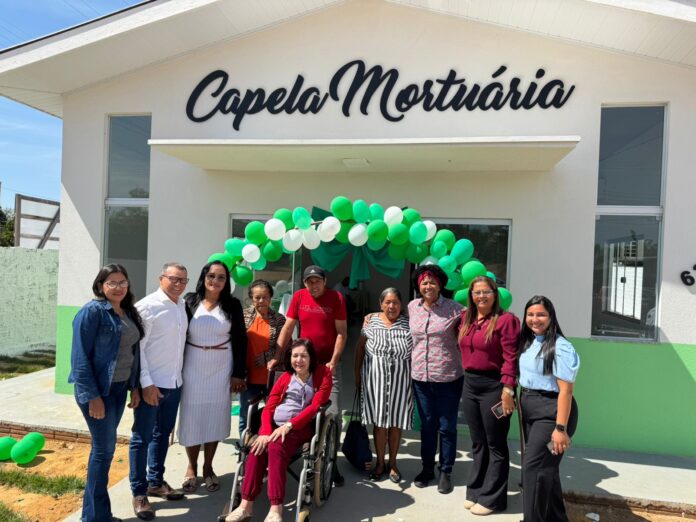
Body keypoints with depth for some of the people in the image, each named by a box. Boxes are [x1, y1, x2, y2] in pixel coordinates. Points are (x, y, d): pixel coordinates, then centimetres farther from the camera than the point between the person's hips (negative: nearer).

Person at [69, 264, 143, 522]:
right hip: (97, 389, -7)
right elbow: (80, 357, -16)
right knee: (105, 447, 0)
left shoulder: (129, 312, 8)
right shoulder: (92, 311, -13)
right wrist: (92, 396, -18)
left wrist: (134, 386, 10)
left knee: (104, 446, 15)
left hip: (119, 387, 7)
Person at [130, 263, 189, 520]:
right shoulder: (147, 306, -13)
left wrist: (178, 374, 11)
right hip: (151, 384, -7)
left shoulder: (182, 305, 7)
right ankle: (139, 493, 19)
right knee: (142, 438, 5)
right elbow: (136, 347, -15)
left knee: (162, 435, 19)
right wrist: (146, 384, -18)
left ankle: (155, 482, 35)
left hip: (174, 382, 7)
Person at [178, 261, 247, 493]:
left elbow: (240, 340, 0)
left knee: (215, 417, 7)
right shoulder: (190, 301, -2)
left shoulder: (233, 305, -1)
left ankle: (208, 468, 25)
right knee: (191, 417, 5)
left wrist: (238, 373, -3)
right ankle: (191, 467, 25)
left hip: (221, 369, 0)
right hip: (193, 368, 0)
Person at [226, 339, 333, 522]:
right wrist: (265, 432, -13)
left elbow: (316, 405, -7)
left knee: (275, 447, -31)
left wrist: (289, 425, -16)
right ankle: (246, 505, -23)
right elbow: (268, 408, 6)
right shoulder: (285, 377, 14)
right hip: (274, 425, 4)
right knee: (257, 448, -26)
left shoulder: (323, 374, 3)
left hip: (300, 427, -4)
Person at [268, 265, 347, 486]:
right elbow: (287, 328, 1)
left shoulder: (336, 298, -6)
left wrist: (333, 361, -13)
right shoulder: (298, 296, 0)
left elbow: (341, 332, -6)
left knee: (332, 413, -4)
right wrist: (276, 356, -5)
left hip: (328, 364, -2)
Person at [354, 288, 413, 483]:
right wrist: (357, 373, 6)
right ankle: (380, 462, 23)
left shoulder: (408, 324, 0)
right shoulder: (370, 320, 2)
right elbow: (360, 347, 7)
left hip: (400, 379, 0)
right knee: (379, 421, 6)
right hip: (375, 377, 0)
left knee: (396, 422, 8)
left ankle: (392, 462, 26)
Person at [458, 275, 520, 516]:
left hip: (493, 386, -6)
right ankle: (476, 491, 29)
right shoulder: (466, 318, 8)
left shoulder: (506, 319, -13)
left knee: (495, 444, 7)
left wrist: (508, 389, -19)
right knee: (477, 443, 17)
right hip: (469, 384, 7)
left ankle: (491, 498, 18)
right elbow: (465, 350, 25)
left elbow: (511, 357, -16)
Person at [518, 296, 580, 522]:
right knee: (546, 467, 19)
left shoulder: (560, 347, -17)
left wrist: (561, 428, -21)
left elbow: (565, 391, -20)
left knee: (533, 467, -6)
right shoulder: (527, 342, 8)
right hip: (528, 409, 8)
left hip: (550, 412, -8)